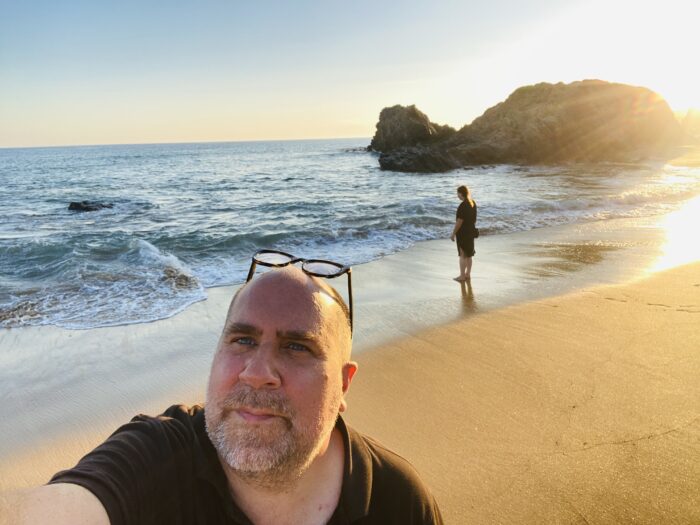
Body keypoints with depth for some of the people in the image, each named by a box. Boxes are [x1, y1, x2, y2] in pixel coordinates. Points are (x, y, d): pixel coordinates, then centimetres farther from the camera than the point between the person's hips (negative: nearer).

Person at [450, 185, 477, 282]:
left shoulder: (463, 206, -22)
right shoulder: (473, 203, 5)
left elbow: (459, 222, -21)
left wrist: (453, 234, -13)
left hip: (462, 233, -8)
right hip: (471, 232, 8)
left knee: (463, 255, 0)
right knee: (469, 255, 16)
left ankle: (462, 276, 7)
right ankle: (468, 274, 25)